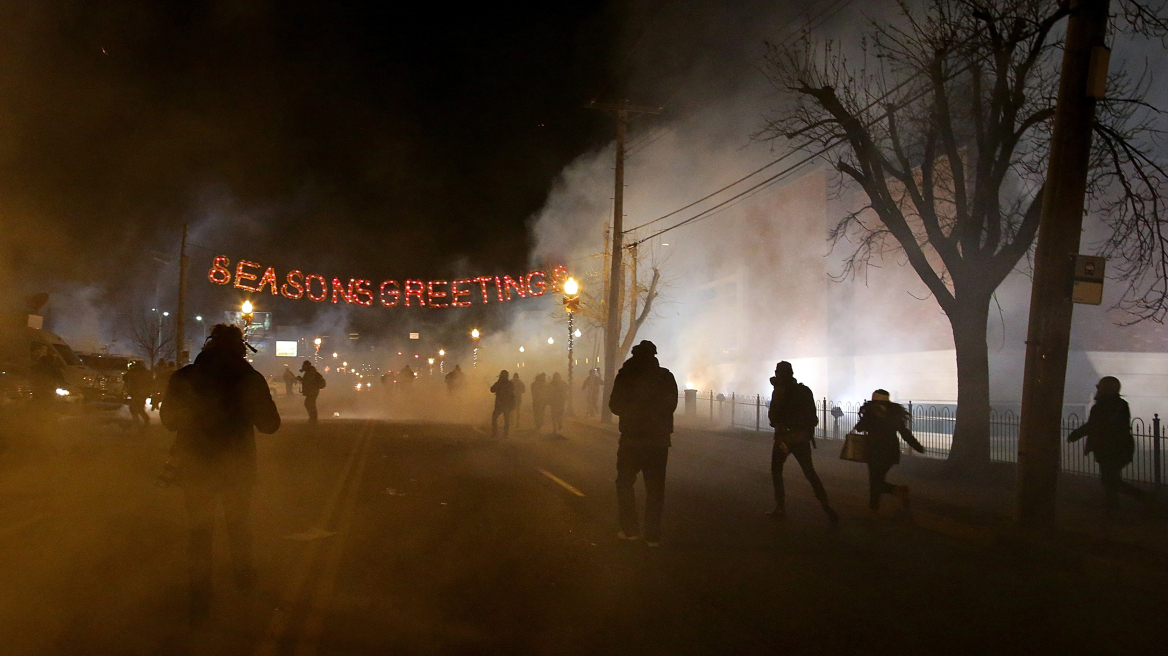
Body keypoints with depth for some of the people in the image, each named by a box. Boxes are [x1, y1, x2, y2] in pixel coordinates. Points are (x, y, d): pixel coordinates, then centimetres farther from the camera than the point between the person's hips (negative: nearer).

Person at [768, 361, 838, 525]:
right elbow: (813, 415, 9)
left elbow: (773, 415, -8)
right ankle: (826, 506, -8)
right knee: (810, 472, 8)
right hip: (802, 437, 4)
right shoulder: (805, 390, 6)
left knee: (776, 471, 12)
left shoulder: (779, 391, -10)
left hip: (784, 437, -4)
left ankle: (781, 507, 5)